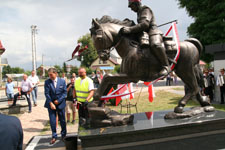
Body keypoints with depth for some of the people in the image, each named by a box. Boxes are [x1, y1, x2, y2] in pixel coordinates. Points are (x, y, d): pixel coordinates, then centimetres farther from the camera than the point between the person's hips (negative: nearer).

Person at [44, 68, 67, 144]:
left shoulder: (62, 81, -3)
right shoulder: (47, 82, -4)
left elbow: (65, 92, -2)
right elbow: (47, 93, -7)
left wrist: (58, 100, -11)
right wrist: (51, 103, -16)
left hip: (60, 103, 0)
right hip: (51, 103, 0)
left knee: (62, 120, 10)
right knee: (52, 121, 2)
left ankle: (63, 134, 29)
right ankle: (54, 136, 18)